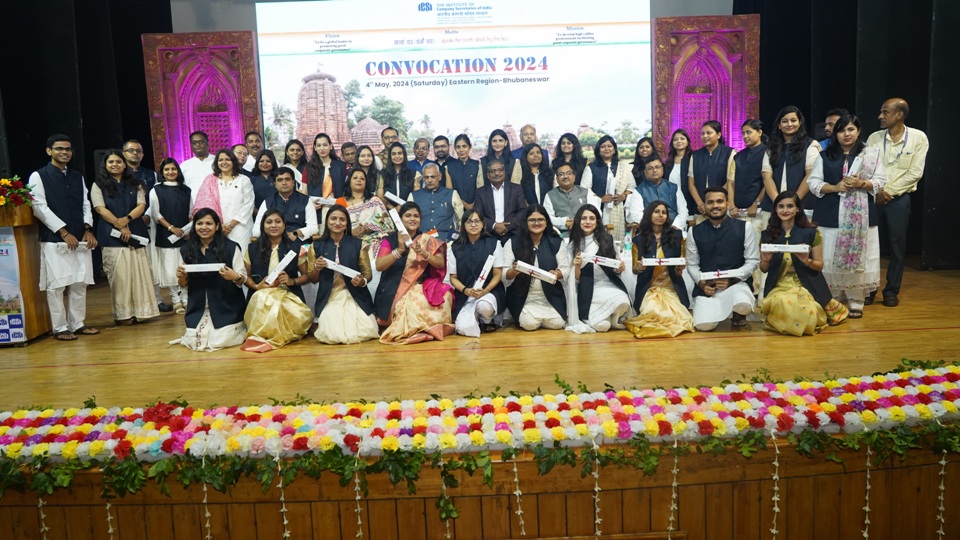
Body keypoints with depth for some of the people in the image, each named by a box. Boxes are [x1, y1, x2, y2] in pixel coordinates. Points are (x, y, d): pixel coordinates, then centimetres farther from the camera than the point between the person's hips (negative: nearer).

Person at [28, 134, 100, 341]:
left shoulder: (78, 177, 16)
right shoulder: (38, 176, 1)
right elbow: (40, 207, -7)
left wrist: (88, 229, -2)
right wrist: (64, 232, -12)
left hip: (80, 238, 5)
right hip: (54, 240, -5)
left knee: (79, 283, 6)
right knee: (56, 285, -4)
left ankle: (77, 324, 15)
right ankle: (60, 328, 3)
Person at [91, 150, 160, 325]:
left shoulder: (135, 184, 13)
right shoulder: (98, 185, 7)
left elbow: (141, 205, 3)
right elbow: (100, 209, -3)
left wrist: (127, 219, -14)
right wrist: (120, 225, -12)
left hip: (136, 233, 2)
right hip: (112, 235, -2)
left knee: (139, 273, 0)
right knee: (119, 275, -3)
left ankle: (140, 310, 6)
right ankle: (122, 314, 1)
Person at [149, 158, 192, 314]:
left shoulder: (186, 190, 11)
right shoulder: (156, 190, 3)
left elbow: (191, 213, 9)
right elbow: (156, 214, -2)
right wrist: (171, 228, -13)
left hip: (185, 236, 2)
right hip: (166, 236, -2)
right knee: (170, 268, -1)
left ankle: (185, 299, 9)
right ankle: (176, 300, 6)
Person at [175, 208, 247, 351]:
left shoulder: (231, 247, -7)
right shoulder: (186, 250, 3)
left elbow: (243, 279, -6)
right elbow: (184, 285, 12)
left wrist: (235, 277, -29)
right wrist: (181, 277, -11)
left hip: (227, 308, -3)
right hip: (198, 308, 3)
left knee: (219, 342, -14)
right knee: (194, 342, -9)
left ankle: (240, 329, 19)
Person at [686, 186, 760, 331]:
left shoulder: (744, 228, 0)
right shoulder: (694, 232, 4)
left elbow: (753, 261, -1)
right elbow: (692, 265, 6)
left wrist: (731, 280, -14)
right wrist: (702, 284, -13)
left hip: (737, 282, -1)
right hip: (706, 287, 1)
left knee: (743, 306, -35)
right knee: (703, 325, -22)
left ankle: (738, 317, 8)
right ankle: (721, 310, 19)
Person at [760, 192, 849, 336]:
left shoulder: (811, 232, 0)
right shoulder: (767, 235, 4)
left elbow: (820, 265, 4)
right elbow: (764, 269, 11)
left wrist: (807, 261, -18)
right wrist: (765, 260, -12)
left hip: (807, 286, 0)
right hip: (779, 286, 0)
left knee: (804, 312, -27)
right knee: (782, 304, -33)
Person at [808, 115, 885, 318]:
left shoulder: (871, 153, 10)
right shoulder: (825, 155, 10)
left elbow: (880, 181, 4)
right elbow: (813, 182, 4)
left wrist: (862, 184, -14)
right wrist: (835, 187, -11)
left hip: (861, 214, 0)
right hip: (831, 214, 0)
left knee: (858, 256, -1)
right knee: (831, 258, -1)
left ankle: (856, 302, 7)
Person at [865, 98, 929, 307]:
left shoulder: (918, 138, -2)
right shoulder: (874, 138, 4)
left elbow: (915, 173, -6)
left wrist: (889, 191, -11)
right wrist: (876, 191, -12)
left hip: (898, 199, -2)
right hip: (873, 197, 2)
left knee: (896, 246, 4)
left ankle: (891, 291, 15)